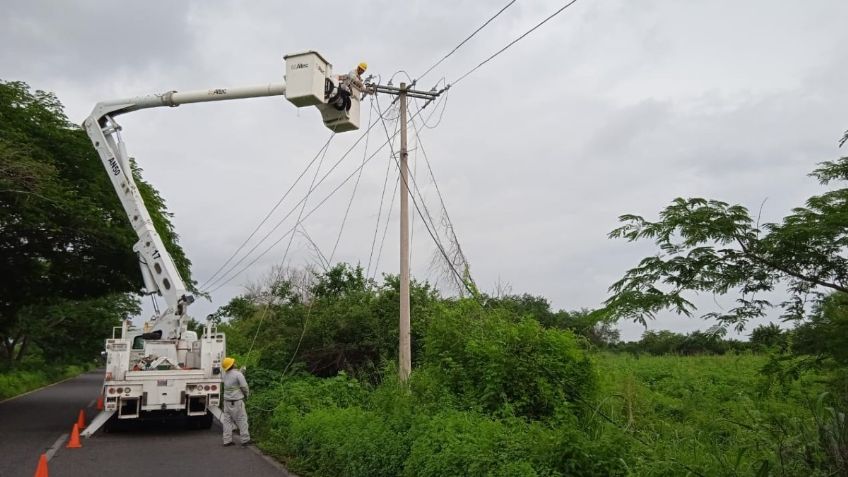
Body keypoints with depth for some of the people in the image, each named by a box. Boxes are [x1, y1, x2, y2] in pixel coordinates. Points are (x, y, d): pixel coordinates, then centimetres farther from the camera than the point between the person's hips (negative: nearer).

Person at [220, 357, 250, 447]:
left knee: (227, 420, 10)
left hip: (227, 401, 6)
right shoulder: (238, 374, -16)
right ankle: (245, 440, 6)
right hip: (236, 401, -6)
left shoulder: (225, 375, 4)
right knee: (242, 420, 2)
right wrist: (247, 394, 7)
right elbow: (244, 386, -15)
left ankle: (227, 440, 11)